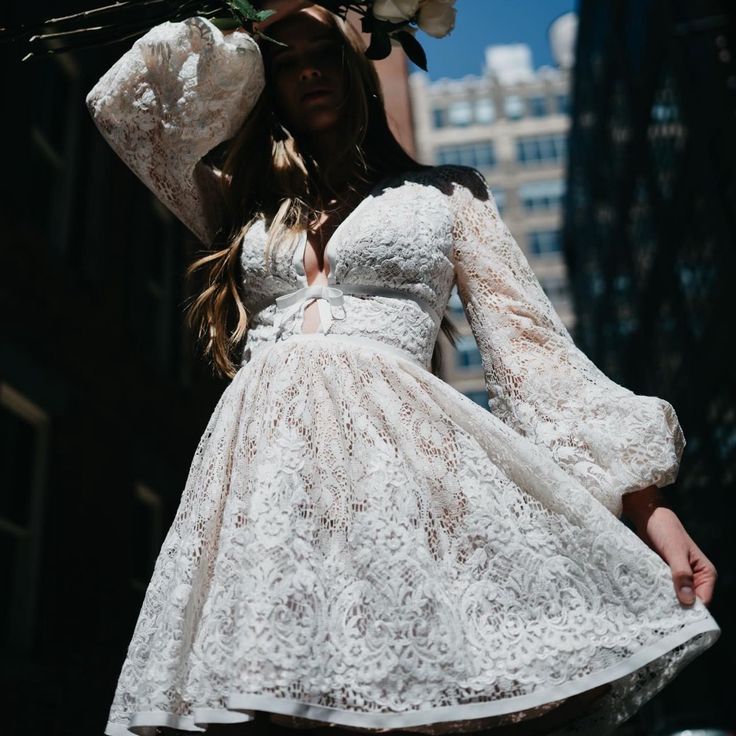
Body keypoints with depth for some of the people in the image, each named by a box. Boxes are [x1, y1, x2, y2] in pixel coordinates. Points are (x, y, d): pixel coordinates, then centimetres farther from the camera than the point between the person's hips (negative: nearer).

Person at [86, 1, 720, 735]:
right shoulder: (245, 205, 26)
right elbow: (124, 104, 21)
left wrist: (644, 500, 1)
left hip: (399, 451, -2)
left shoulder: (442, 193, 19)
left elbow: (532, 342, 11)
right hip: (262, 463, 3)